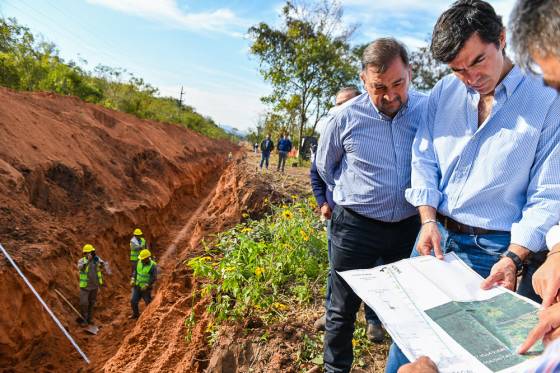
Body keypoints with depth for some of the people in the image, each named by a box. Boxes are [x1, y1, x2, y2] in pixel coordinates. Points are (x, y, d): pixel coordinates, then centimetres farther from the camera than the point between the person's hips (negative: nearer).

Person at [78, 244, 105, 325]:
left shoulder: (96, 259, -5)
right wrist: (88, 260, -46)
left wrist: (98, 260, -43)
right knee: (84, 303, -5)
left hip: (95, 285, 3)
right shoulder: (81, 261, -13)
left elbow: (103, 265, -22)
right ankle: (83, 319, 12)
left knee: (92, 303, 15)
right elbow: (80, 267, -33)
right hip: (85, 286, -3)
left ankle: (89, 318, 29)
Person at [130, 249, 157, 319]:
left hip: (146, 288, -5)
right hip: (137, 286, 5)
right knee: (133, 301, 8)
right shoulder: (139, 262, -3)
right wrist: (133, 279, -3)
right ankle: (136, 314, 30)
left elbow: (153, 278, -19)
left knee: (148, 302, 8)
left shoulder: (152, 265, -20)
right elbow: (135, 271, 11)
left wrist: (146, 285, -24)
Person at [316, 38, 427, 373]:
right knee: (343, 308, 12)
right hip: (355, 226, -1)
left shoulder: (429, 110, -9)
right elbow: (325, 165, 7)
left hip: (409, 227, 2)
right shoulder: (347, 117, -12)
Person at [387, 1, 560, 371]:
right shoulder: (444, 92, 2)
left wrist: (514, 258, -20)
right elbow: (424, 160, 4)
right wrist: (428, 220, -7)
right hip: (436, 233, 4)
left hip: (493, 248, -3)